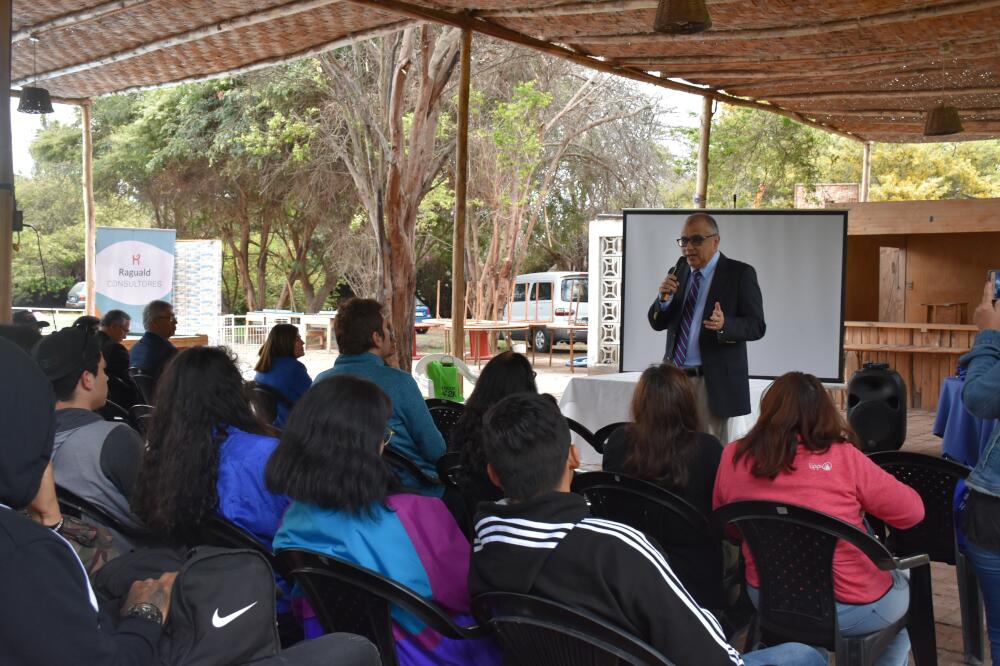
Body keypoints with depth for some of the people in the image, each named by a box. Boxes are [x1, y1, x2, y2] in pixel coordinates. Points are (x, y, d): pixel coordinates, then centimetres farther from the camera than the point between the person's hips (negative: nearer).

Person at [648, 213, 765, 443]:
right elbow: (657, 323, 12)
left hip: (715, 381, -4)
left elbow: (757, 326, -7)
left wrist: (724, 325, -27)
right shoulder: (680, 271, 11)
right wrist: (664, 297, -9)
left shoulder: (739, 274, -3)